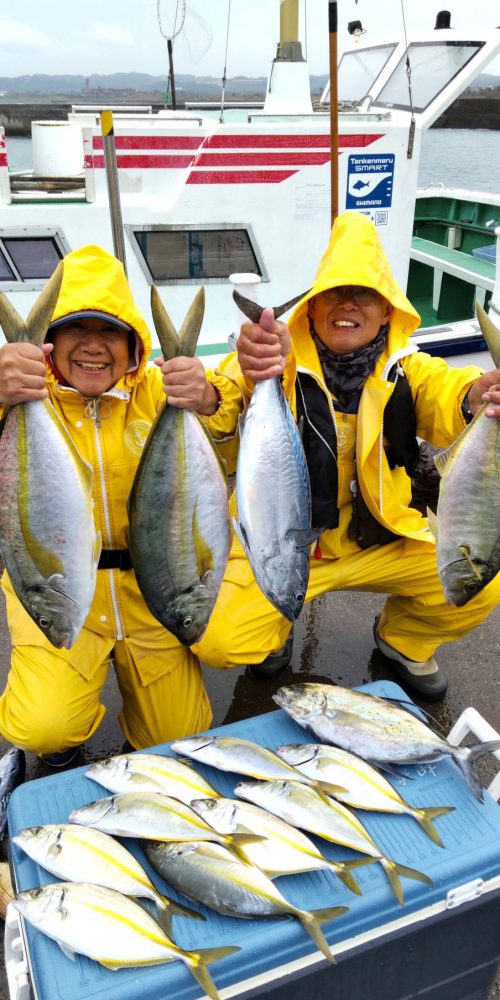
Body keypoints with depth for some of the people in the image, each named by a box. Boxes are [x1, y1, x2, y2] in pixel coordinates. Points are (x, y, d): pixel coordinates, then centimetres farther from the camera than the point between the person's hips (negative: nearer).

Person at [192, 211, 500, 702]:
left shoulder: (408, 369, -4)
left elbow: (444, 394, -25)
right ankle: (275, 626, 22)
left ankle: (404, 638, 20)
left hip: (379, 540, 3)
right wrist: (251, 371, -58)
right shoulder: (284, 363, -12)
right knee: (218, 641, -18)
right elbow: (226, 405, -34)